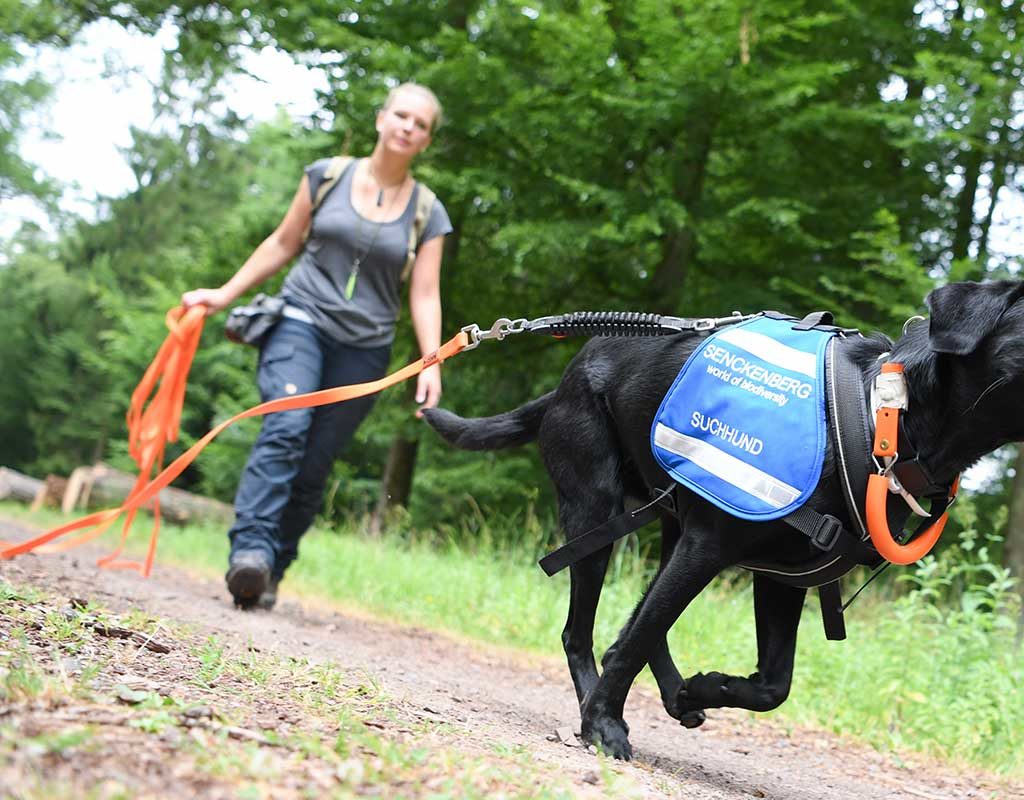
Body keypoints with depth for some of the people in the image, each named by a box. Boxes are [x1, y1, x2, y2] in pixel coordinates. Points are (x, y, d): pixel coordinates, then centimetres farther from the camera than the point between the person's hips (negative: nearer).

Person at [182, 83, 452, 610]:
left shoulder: (428, 214, 6)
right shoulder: (327, 176, 5)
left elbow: (425, 297, 1)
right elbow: (283, 244, 13)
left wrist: (432, 363, -12)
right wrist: (226, 295, 11)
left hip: (363, 350, 1)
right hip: (302, 321, -1)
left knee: (314, 468, -1)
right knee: (286, 427, -25)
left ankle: (270, 572, 9)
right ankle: (250, 550, -34)